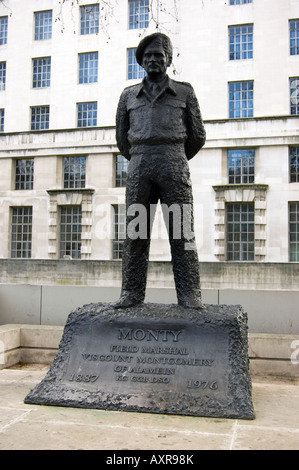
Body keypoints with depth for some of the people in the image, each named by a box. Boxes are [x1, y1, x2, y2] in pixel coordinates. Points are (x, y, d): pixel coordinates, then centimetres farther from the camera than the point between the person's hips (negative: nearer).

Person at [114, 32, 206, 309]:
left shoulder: (185, 92, 13)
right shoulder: (129, 95, 18)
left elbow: (197, 136, 15)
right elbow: (122, 138, 23)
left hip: (174, 165, -2)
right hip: (139, 166, 2)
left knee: (182, 231, -7)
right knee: (136, 231, -3)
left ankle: (189, 294, -5)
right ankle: (132, 293, 2)